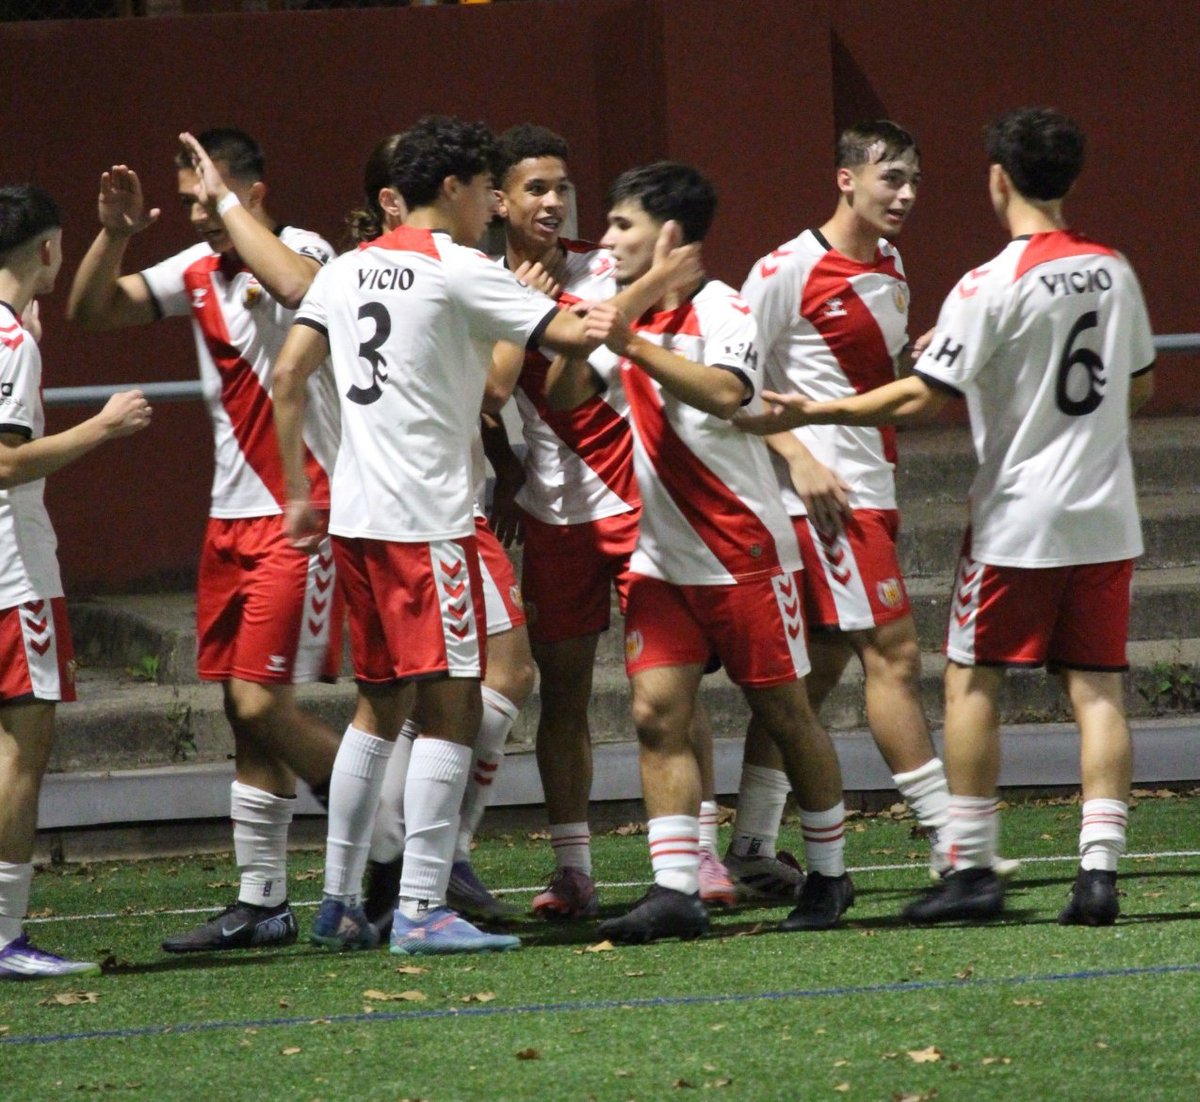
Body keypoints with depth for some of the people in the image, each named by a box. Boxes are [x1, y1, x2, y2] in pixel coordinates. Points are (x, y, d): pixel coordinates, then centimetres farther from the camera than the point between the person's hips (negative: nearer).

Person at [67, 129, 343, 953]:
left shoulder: (303, 249, -11)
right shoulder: (199, 271, 10)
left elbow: (298, 286, -36)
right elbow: (92, 311, 9)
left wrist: (227, 200, -26)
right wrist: (115, 234, -8)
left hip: (300, 515, -8)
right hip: (233, 516, 8)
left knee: (263, 703, -12)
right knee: (245, 713, 8)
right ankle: (261, 902, 13)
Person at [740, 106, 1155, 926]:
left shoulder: (991, 288, -13)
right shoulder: (1113, 272, 5)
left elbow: (925, 396, -14)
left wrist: (815, 413, -6)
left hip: (1019, 519, -5)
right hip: (1106, 518, 5)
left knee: (974, 681, 6)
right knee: (1098, 687, 3)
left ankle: (972, 867, 6)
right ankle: (1101, 872, -5)